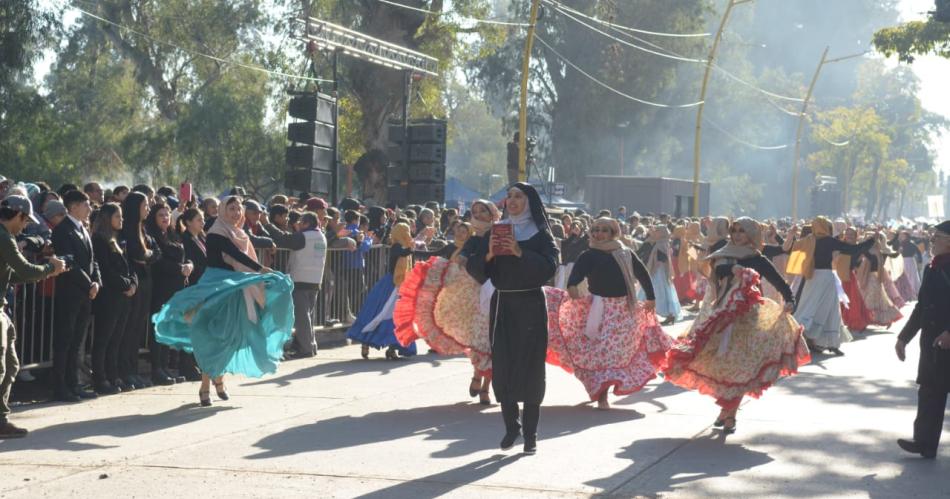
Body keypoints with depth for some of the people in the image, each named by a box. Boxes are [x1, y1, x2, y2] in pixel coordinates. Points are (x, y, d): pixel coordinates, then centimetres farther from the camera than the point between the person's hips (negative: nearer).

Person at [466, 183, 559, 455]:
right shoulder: (496, 232, 11)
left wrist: (520, 253, -23)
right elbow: (474, 268, 5)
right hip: (501, 304, 3)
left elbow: (549, 267, -13)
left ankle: (530, 433, 1)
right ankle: (511, 425, 16)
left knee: (530, 367, -4)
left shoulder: (541, 234, 2)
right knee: (502, 366, 1)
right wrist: (488, 254, -14)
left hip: (530, 305, -3)